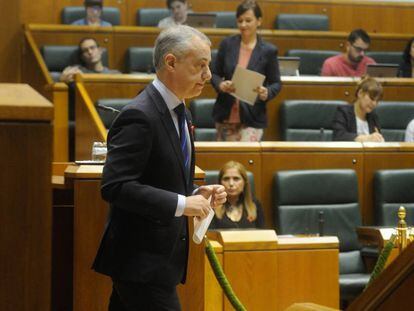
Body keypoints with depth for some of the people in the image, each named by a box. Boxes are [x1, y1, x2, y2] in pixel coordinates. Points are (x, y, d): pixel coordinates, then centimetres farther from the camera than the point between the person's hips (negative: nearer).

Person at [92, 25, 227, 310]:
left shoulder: (178, 113, 13)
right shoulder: (140, 116, -18)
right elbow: (115, 187, -24)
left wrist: (196, 194, 4)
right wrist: (182, 204, -24)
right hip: (142, 262, -10)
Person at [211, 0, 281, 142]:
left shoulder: (268, 51, -3)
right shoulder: (227, 44, 3)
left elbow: (276, 83, 3)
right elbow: (215, 74, 9)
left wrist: (267, 93, -19)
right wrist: (220, 85, -13)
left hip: (252, 119, -3)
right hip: (225, 116, 3)